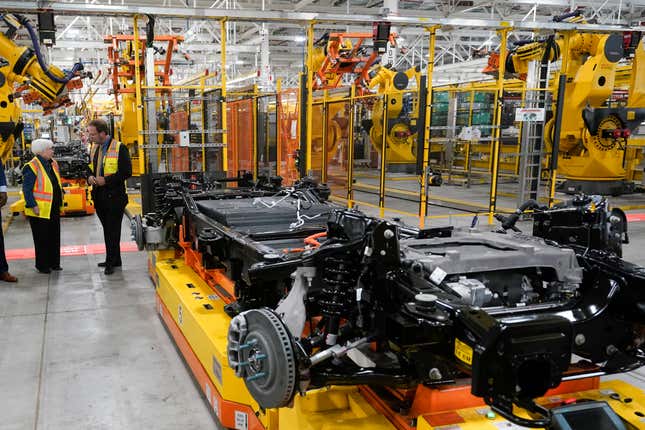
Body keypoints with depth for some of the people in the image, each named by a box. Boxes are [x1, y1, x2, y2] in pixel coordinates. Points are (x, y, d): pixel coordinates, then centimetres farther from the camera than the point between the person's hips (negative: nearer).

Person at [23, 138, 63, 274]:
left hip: (54, 209, 8)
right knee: (42, 239, 2)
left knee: (55, 237, 14)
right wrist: (33, 206, -19)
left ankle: (54, 263, 25)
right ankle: (42, 265, 13)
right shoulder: (32, 166, -15)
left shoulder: (53, 163, 10)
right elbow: (27, 189, -15)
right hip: (40, 210, -8)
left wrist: (60, 201, 16)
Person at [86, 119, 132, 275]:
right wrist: (90, 177, 1)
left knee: (112, 230, -1)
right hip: (99, 196, 8)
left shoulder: (119, 148, -12)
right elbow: (90, 167, 23)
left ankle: (111, 262, 8)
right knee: (107, 230, 14)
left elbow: (127, 172, -16)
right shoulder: (94, 148, 12)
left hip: (114, 197, -7)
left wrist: (106, 180, -19)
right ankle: (114, 260, 25)